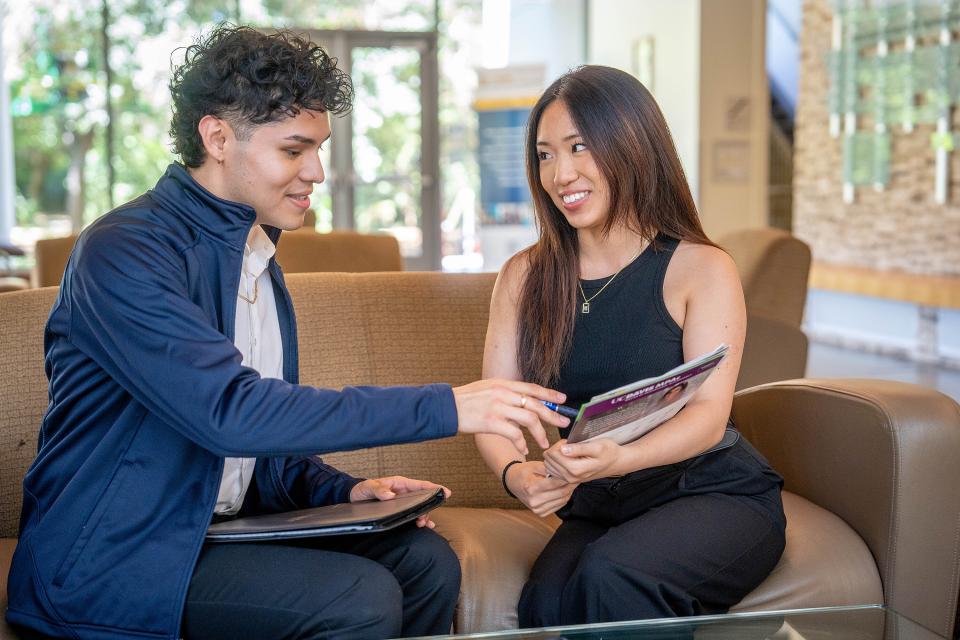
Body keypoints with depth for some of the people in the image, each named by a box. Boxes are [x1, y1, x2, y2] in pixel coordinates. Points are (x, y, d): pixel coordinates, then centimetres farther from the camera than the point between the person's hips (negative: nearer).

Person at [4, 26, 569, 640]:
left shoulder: (258, 255, 12)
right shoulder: (123, 251, -18)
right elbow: (230, 411, -29)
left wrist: (342, 490, -4)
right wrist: (445, 407, -30)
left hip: (222, 524, 8)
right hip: (108, 560, -8)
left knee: (426, 560, -8)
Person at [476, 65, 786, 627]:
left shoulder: (702, 268, -6)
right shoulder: (524, 277, 5)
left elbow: (709, 414, -15)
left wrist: (619, 459, -36)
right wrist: (515, 472, -25)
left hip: (717, 496, -2)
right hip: (599, 511, 3)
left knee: (611, 576, -32)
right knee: (545, 601, -30)